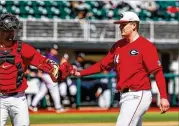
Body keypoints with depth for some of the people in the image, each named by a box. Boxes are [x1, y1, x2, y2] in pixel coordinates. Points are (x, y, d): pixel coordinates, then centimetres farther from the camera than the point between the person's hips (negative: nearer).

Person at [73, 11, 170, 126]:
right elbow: (103, 65, 16)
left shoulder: (146, 46, -11)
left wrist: (163, 97, -24)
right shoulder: (119, 45, 12)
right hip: (124, 96, 9)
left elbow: (158, 72, -16)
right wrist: (80, 73, 6)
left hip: (138, 96, -8)